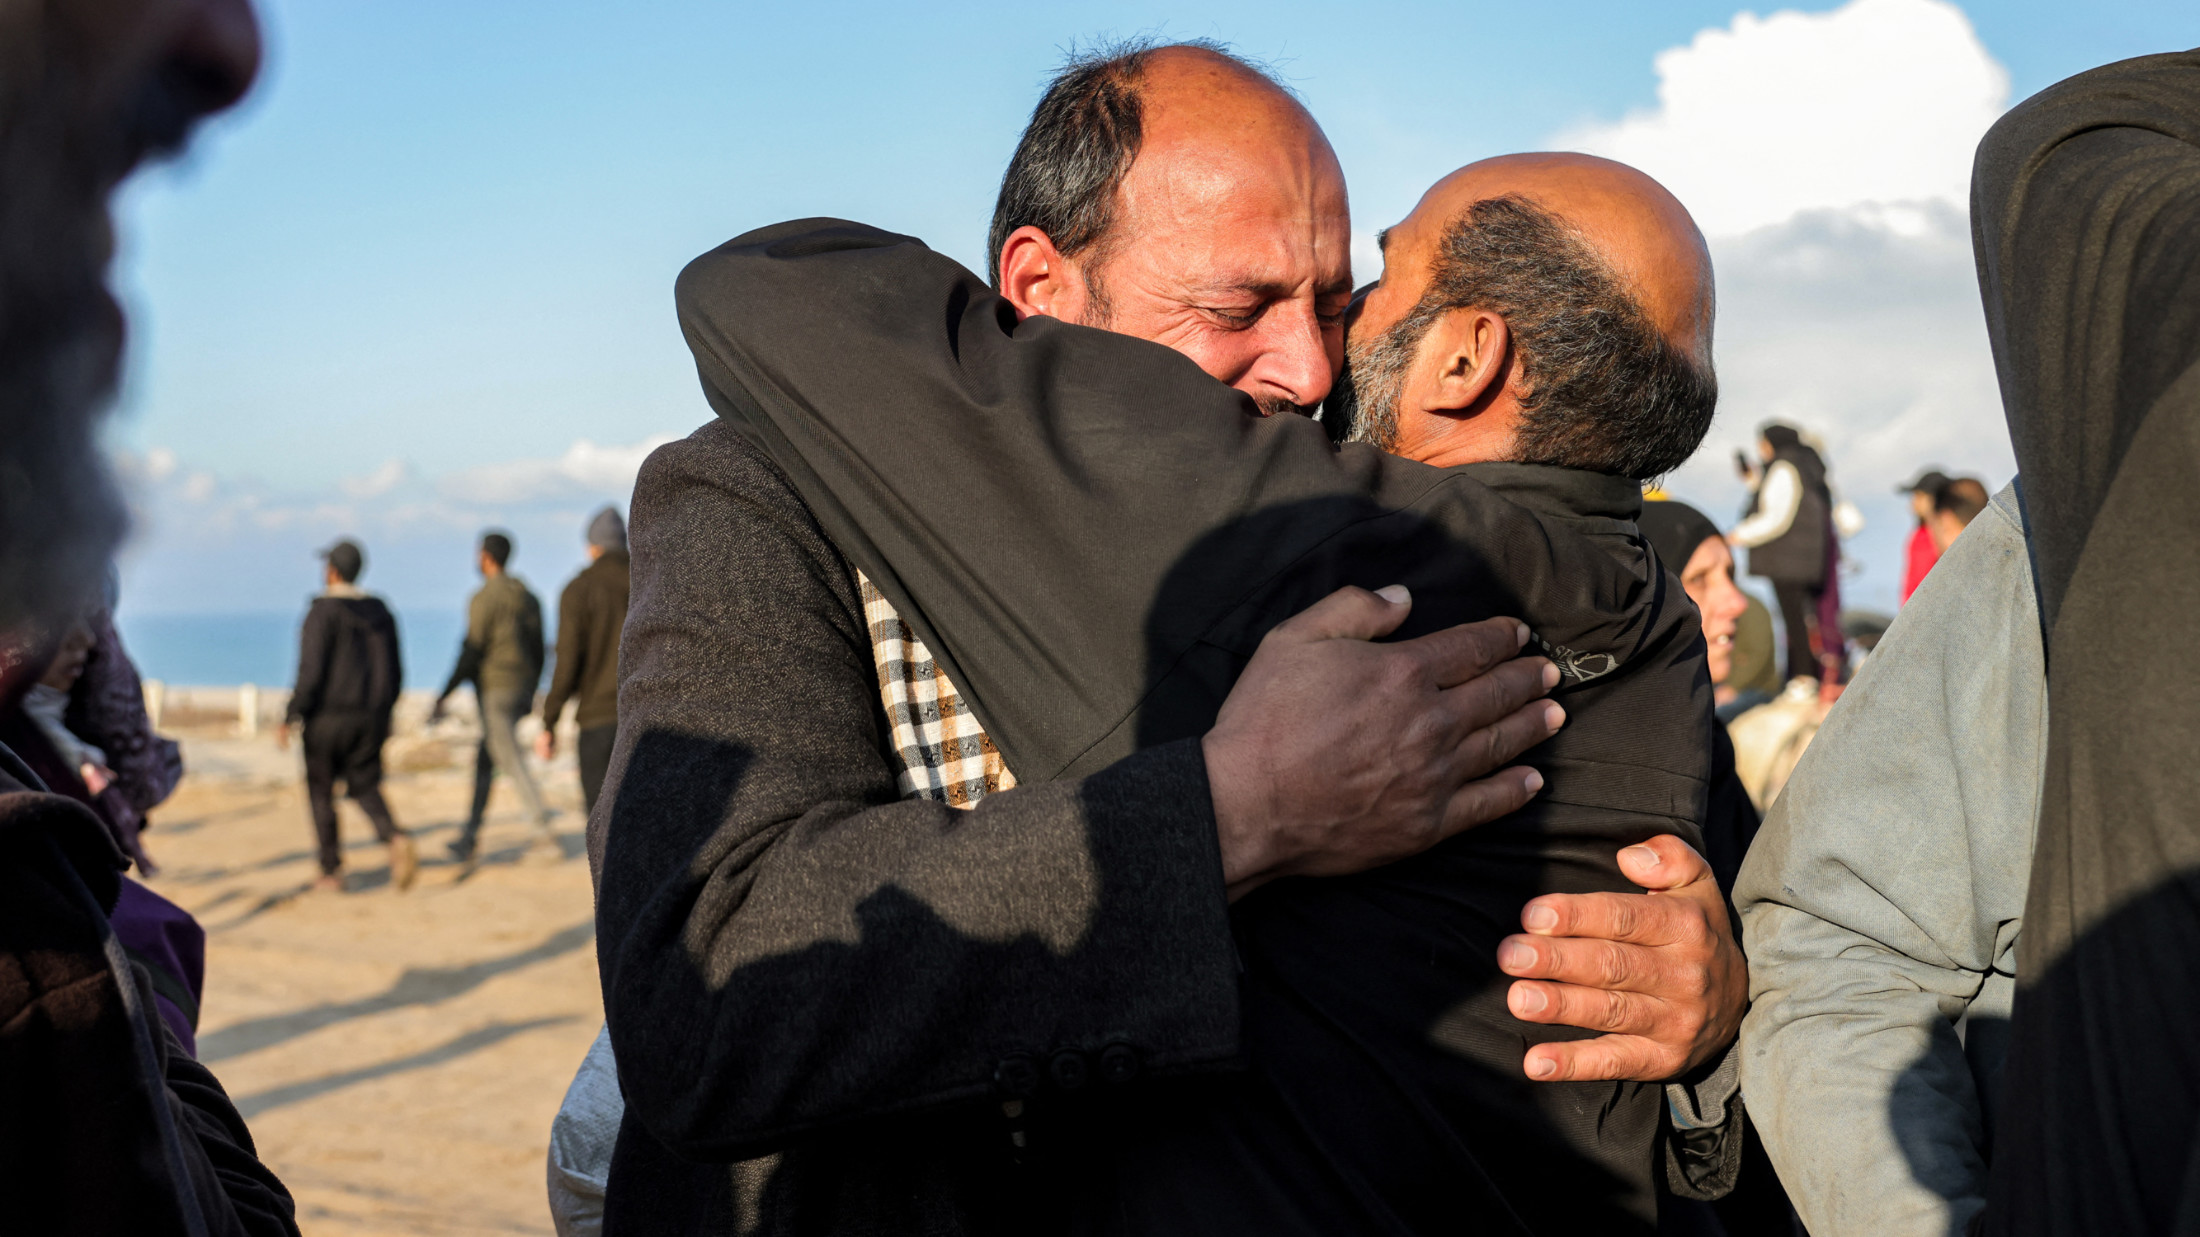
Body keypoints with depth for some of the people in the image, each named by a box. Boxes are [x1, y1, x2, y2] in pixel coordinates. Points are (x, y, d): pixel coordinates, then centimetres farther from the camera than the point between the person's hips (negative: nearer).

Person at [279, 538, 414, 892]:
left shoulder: (322, 612, -11)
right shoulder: (380, 612, 7)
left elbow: (311, 671, -18)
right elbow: (395, 671, 9)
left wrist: (290, 718, -12)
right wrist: (382, 715, 20)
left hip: (327, 717, -5)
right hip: (369, 717, 5)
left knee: (321, 790, 10)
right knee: (365, 787, 12)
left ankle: (331, 870, 12)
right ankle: (395, 838, -16)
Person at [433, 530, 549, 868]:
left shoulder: (484, 598, -11)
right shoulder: (528, 597, 12)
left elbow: (472, 651, -14)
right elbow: (538, 649, 14)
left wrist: (444, 696, -9)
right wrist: (530, 693, 23)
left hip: (494, 688, -8)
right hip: (522, 688, 8)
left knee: (511, 760, -10)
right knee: (485, 761, 15)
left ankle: (541, 824, -21)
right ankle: (470, 835, 19)